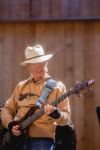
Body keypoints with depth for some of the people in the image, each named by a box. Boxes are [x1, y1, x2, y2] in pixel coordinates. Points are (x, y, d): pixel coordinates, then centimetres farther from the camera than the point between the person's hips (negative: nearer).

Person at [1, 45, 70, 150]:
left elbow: (65, 119, 0)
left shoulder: (57, 87, 4)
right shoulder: (21, 87, 16)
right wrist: (10, 124, 2)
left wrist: (55, 114, -21)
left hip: (42, 141, -3)